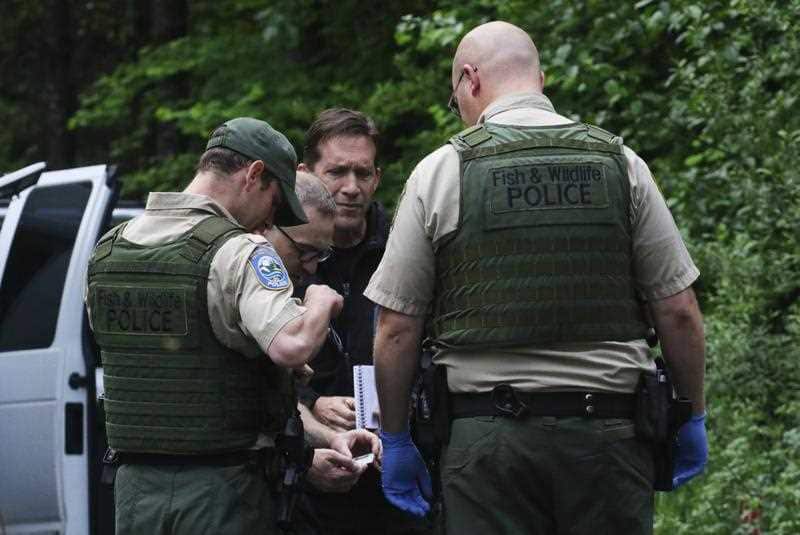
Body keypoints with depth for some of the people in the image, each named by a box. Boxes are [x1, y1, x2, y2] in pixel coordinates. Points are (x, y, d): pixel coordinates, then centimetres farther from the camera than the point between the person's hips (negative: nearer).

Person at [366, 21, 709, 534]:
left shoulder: (440, 172, 0)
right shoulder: (620, 164, 5)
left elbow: (397, 328, -1)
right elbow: (678, 312, 4)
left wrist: (396, 439, 10)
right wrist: (693, 419, 15)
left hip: (487, 431, -1)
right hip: (608, 432, 2)